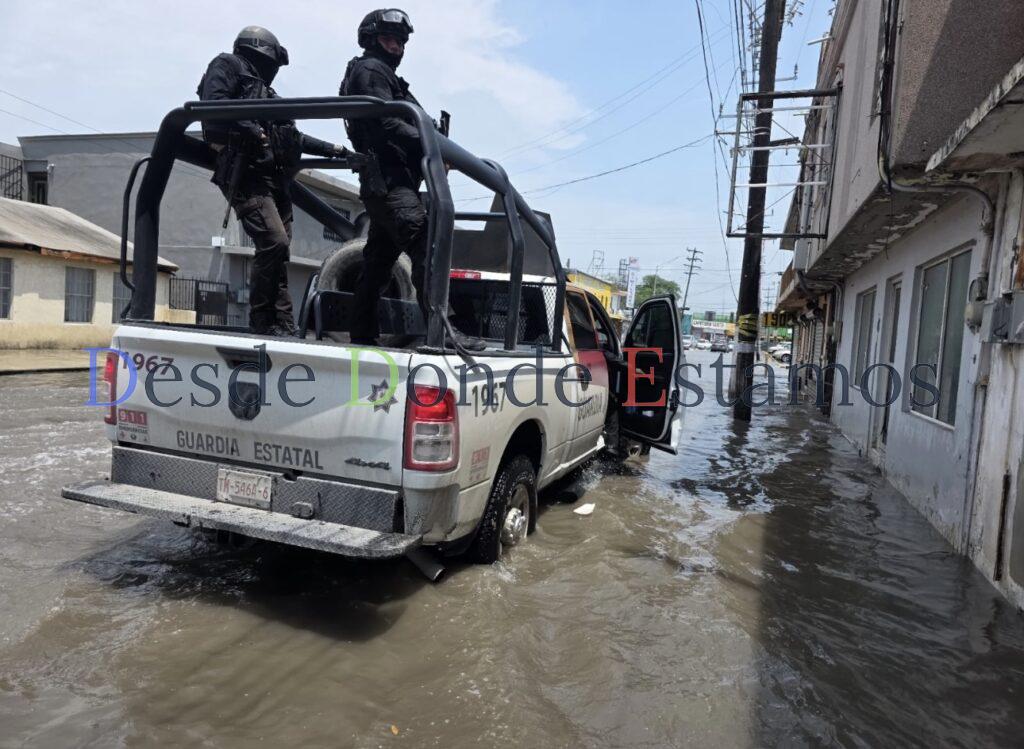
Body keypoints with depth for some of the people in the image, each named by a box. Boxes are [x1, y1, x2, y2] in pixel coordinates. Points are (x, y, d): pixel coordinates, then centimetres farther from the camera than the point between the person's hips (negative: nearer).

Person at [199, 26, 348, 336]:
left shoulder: (263, 91, 32)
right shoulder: (228, 65, 9)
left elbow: (292, 137, 34)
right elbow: (211, 105, -9)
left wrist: (331, 149, 33)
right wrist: (249, 129, -21)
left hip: (275, 180, 9)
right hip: (246, 175, -9)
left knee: (278, 252, 1)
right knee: (274, 241, -22)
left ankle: (283, 326, 0)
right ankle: (261, 322, -15)